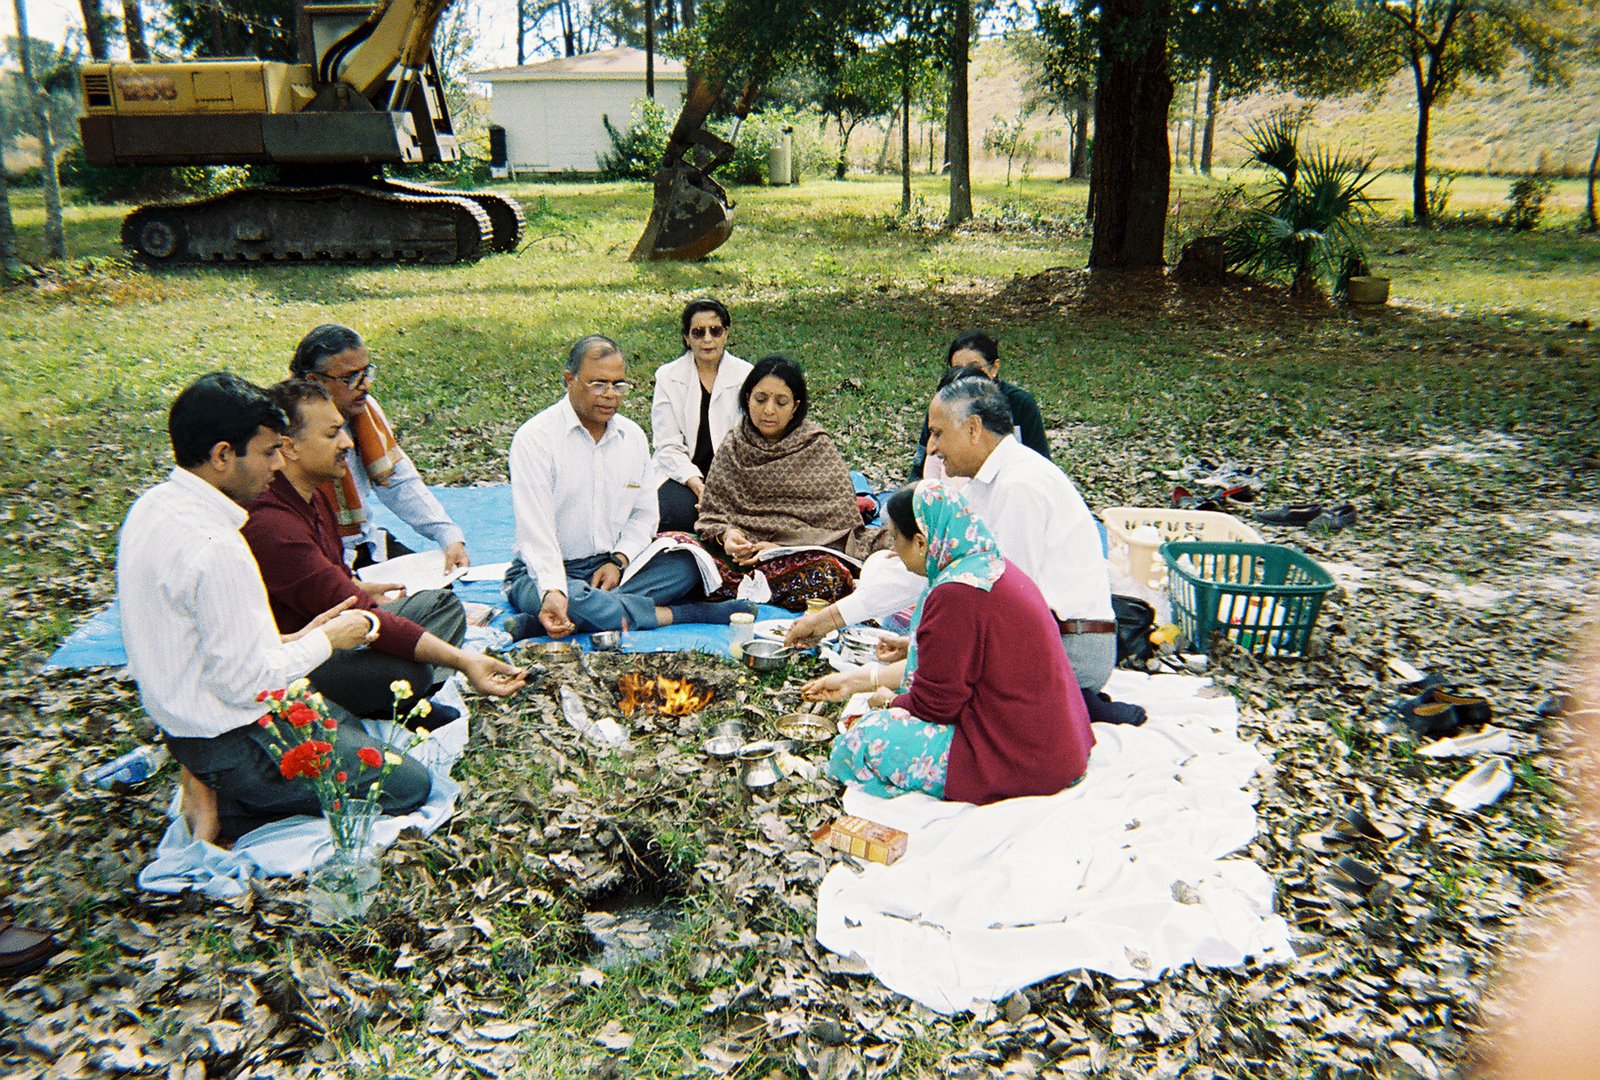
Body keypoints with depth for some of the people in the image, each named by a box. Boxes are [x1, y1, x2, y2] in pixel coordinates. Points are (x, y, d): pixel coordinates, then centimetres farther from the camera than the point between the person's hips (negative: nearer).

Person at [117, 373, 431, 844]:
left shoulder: (151, 507, 1)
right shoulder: (215, 548, -30)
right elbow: (246, 682, -25)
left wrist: (292, 639, 5)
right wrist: (327, 640, -10)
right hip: (232, 742, -10)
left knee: (357, 731, 27)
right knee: (409, 784, -3)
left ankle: (210, 785, 9)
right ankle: (226, 808, -3)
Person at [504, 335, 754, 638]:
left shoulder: (633, 436, 7)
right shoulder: (535, 438, -12)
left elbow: (644, 514, 12)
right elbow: (535, 528, -21)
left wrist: (618, 561, -8)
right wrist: (552, 592, -36)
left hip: (613, 565, 6)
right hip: (545, 572, -5)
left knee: (687, 564, -20)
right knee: (572, 599, -40)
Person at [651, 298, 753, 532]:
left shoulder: (746, 377, 1)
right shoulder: (667, 377, 1)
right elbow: (668, 446, -3)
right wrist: (697, 484, -19)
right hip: (681, 473, 0)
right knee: (675, 513, -30)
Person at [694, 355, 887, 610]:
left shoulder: (818, 448, 2)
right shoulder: (733, 447, 11)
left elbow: (839, 522, -3)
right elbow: (712, 512, 10)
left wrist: (782, 548, -15)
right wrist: (725, 534, -14)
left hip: (802, 556, -1)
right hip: (740, 555, 2)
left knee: (827, 573, -36)